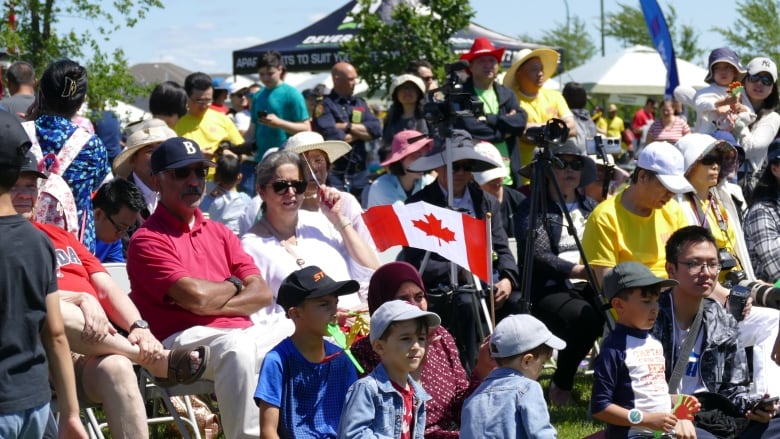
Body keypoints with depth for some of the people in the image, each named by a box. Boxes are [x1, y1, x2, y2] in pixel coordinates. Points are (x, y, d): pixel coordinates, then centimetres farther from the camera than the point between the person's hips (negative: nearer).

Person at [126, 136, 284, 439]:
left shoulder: (219, 233, 21)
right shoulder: (147, 240, 0)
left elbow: (262, 293, 10)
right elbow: (195, 295, -14)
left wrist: (214, 302, -7)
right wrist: (234, 285, 6)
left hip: (242, 331, 6)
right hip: (184, 339, -6)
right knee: (237, 348, -37)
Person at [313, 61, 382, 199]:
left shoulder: (361, 104, 14)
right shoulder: (325, 106, -4)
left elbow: (376, 129, 1)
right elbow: (332, 137, -18)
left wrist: (348, 127, -9)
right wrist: (360, 132, -3)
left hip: (361, 174, 6)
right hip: (335, 175, -6)